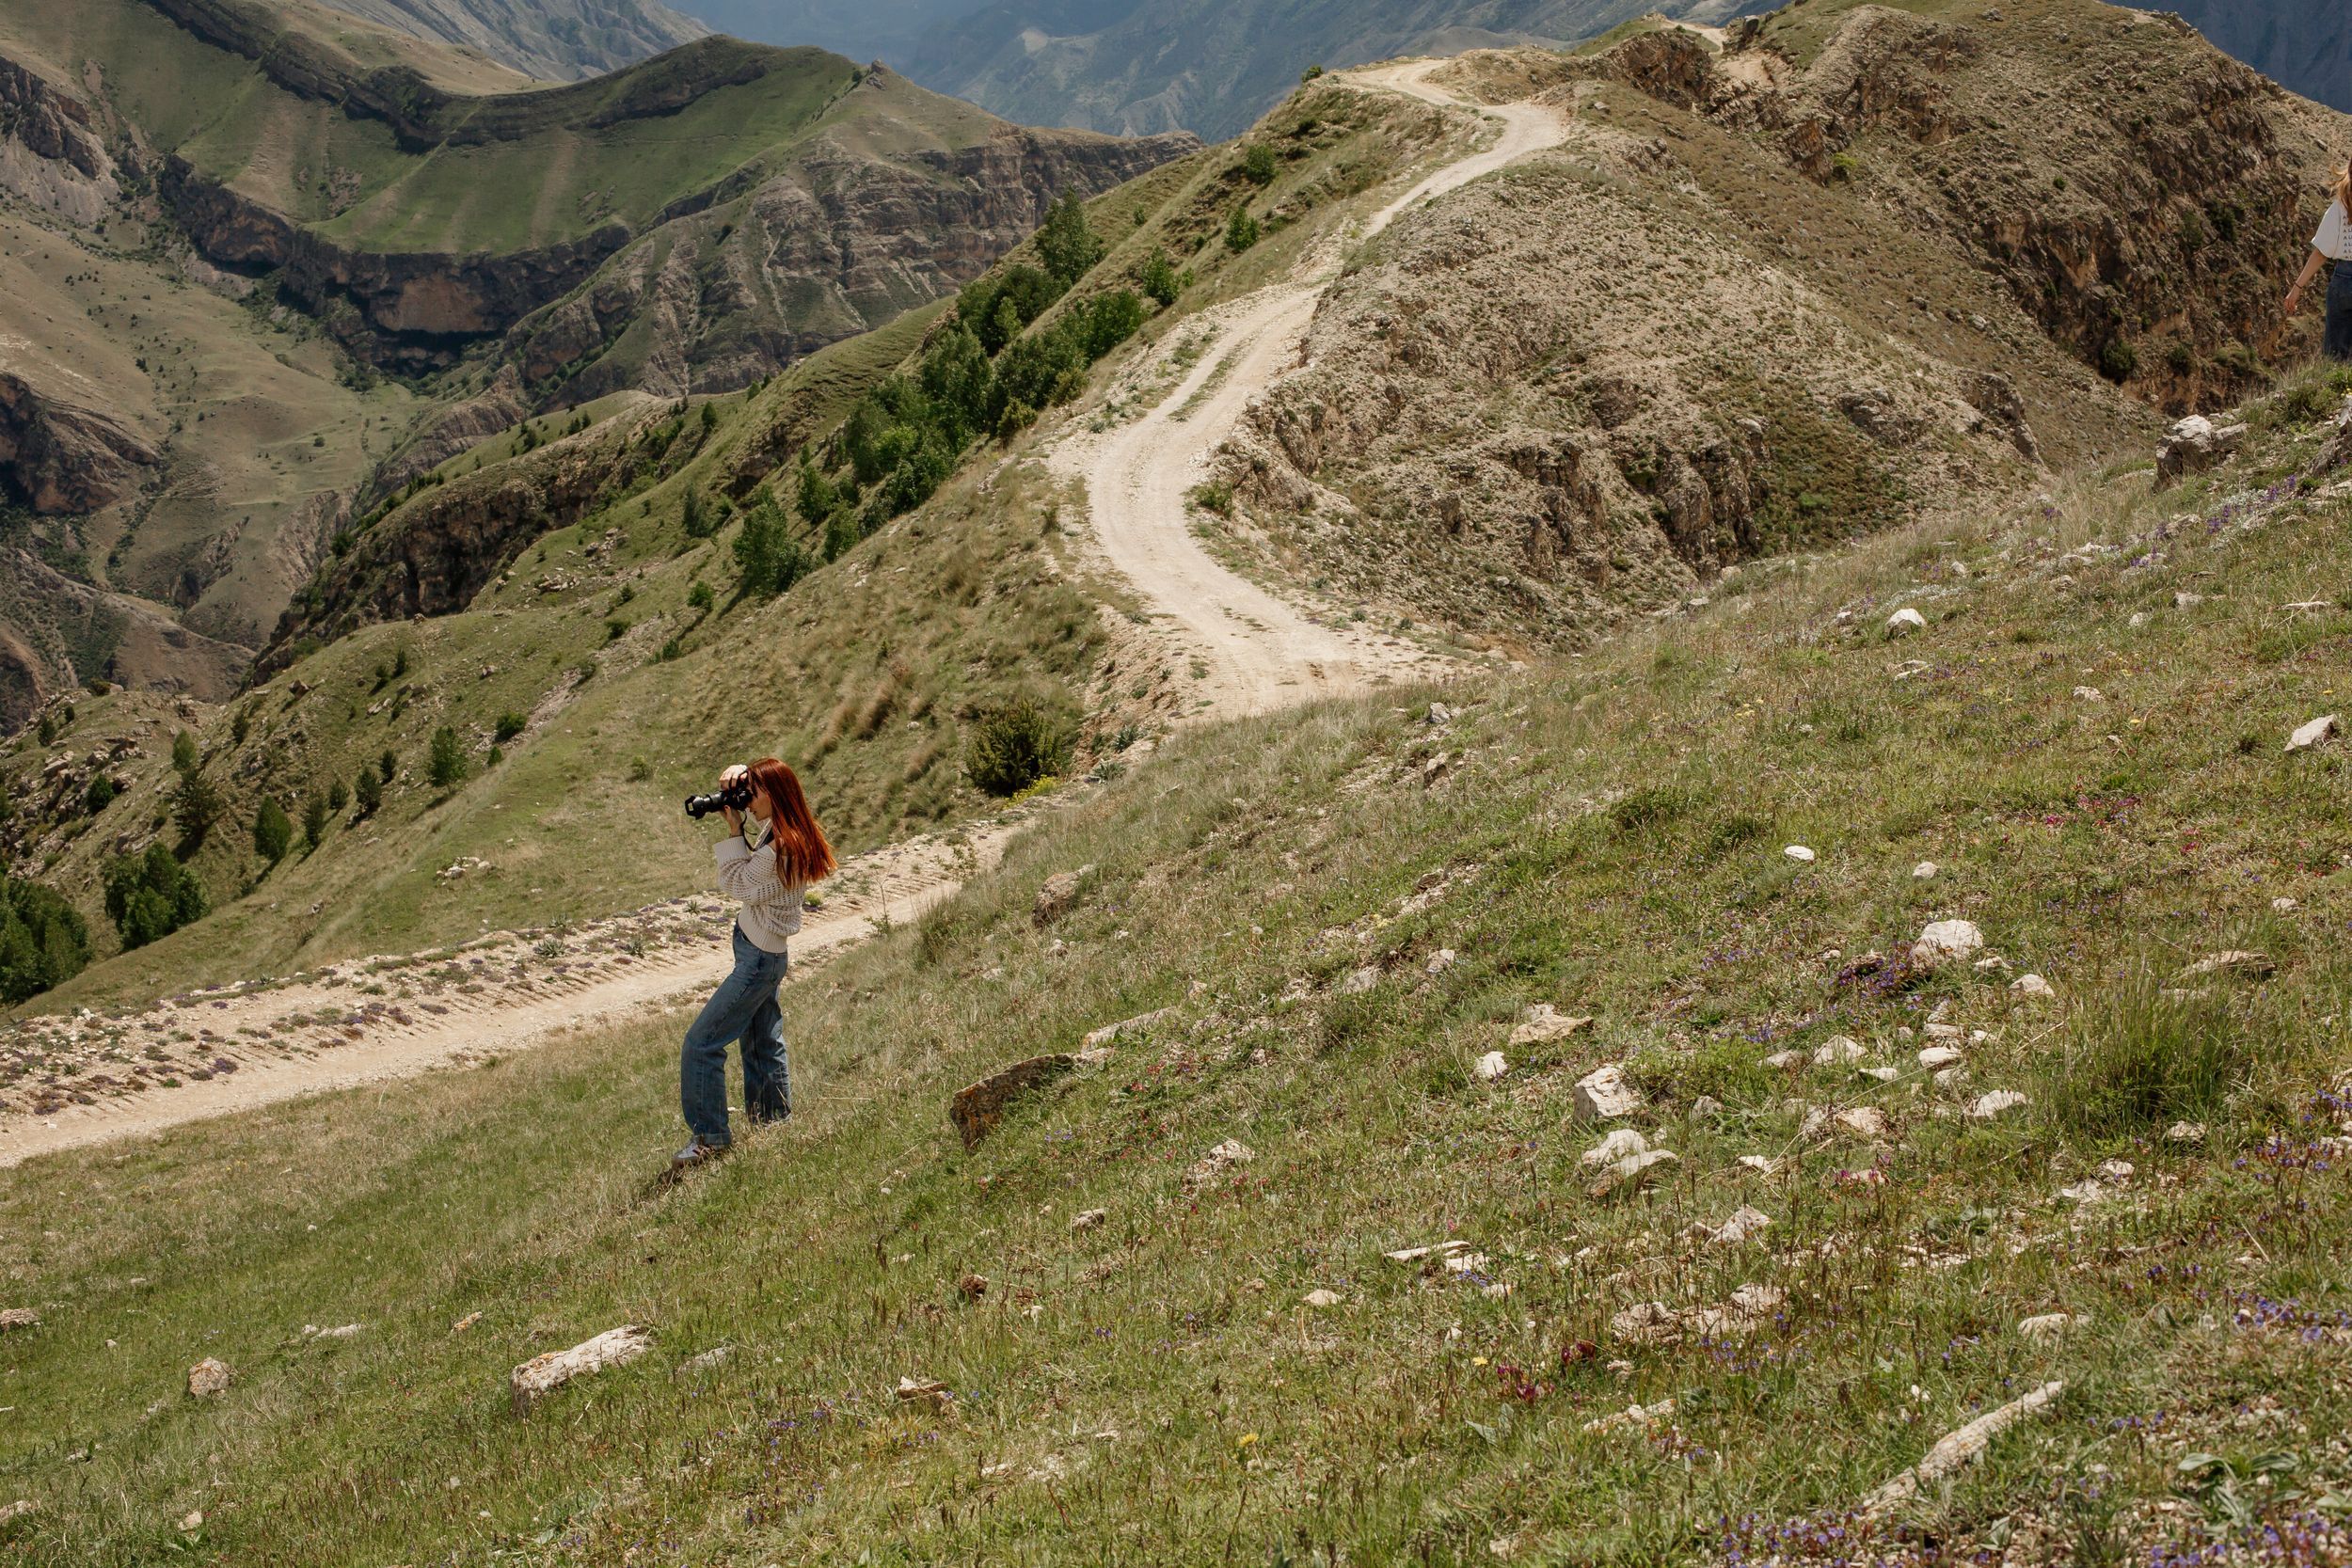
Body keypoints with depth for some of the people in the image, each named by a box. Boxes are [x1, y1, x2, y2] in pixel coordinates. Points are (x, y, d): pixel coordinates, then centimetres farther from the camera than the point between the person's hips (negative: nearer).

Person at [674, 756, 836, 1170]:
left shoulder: (780, 850, -28)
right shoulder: (783, 829, 0)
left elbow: (734, 885, -17)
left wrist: (734, 831, -16)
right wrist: (735, 776, -7)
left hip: (758, 959, -10)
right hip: (763, 952, 10)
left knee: (700, 1043, -6)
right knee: (763, 1044, 19)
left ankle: (710, 1137, 1)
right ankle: (774, 1125, 29)